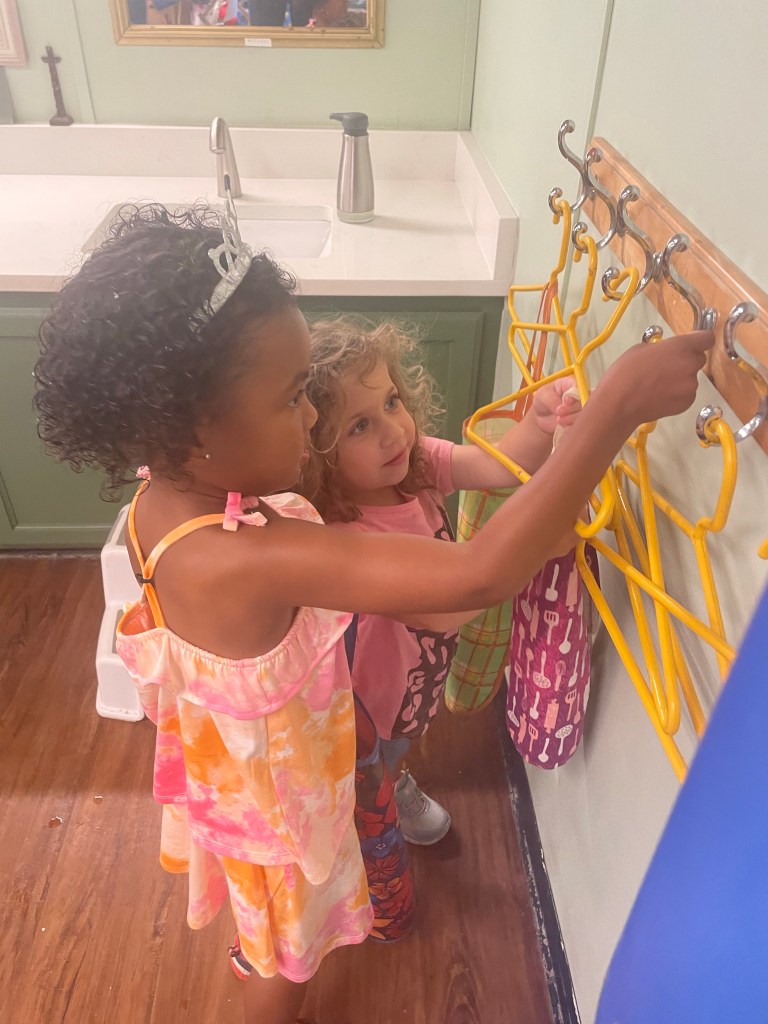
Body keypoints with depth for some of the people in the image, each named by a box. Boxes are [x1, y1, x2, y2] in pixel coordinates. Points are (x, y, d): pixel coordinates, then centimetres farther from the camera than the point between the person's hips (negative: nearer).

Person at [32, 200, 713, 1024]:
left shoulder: (163, 495, -20)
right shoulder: (256, 559, -47)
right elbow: (479, 576, -52)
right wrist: (618, 402, -47)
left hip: (228, 760, 8)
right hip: (276, 794, -8)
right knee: (287, 952, 27)